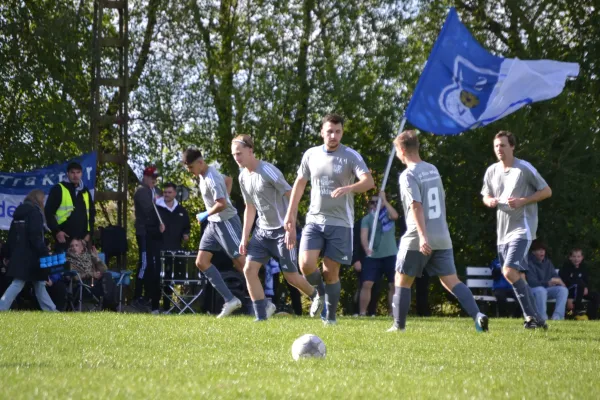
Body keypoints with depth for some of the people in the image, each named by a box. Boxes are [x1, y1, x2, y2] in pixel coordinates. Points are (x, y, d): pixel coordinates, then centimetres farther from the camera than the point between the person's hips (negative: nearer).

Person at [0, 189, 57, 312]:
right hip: (30, 257, -9)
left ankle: (51, 311, 17)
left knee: (39, 283, 13)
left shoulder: (20, 212, 16)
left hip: (19, 255, 9)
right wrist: (45, 253, -21)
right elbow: (35, 236, -20)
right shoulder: (34, 212, -11)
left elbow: (12, 235, 18)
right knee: (17, 284, -7)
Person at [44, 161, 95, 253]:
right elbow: (48, 212, -3)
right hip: (64, 239, -5)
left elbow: (92, 213, 25)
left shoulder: (85, 192, 18)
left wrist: (89, 232, 11)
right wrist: (56, 231, -12)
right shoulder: (58, 189, 1)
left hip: (82, 240, 5)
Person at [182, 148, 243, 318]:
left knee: (241, 263, -9)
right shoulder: (204, 175, 9)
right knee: (201, 262, 4)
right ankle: (230, 300, 3)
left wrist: (206, 214, -13)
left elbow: (222, 204, -29)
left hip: (226, 221, -10)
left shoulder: (211, 179, -21)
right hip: (214, 223, 10)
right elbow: (228, 179, 26)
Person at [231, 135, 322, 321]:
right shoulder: (243, 177, 5)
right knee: (249, 269, -10)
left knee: (291, 276, 0)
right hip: (262, 230, 7)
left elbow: (292, 196, -16)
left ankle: (316, 297, 30)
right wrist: (245, 237, 10)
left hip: (281, 230, -7)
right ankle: (262, 315, -2)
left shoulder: (268, 171, -19)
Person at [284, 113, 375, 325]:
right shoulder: (311, 155, 5)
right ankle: (320, 292, 18)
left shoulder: (351, 156, -7)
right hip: (314, 219, 3)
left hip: (340, 222, -3)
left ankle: (331, 317, 14)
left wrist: (349, 188, -40)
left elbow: (369, 181, -20)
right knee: (306, 264, -14)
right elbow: (300, 183, 16)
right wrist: (290, 215, 12)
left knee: (331, 271, -1)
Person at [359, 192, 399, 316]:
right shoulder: (366, 219, 4)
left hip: (391, 255, 0)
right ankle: (362, 313, -7)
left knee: (393, 285, 1)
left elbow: (395, 216, -21)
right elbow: (364, 235, -10)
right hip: (373, 256, 0)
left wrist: (384, 200, -20)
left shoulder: (387, 213, 4)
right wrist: (366, 248, -30)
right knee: (366, 284, -9)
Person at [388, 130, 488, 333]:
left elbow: (416, 206, -21)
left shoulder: (408, 175, -10)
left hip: (418, 240, -6)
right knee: (451, 281, 2)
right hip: (442, 238, 6)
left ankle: (399, 325, 14)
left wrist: (422, 236, -28)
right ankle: (478, 315, -17)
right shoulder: (433, 169, 13)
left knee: (402, 281, 11)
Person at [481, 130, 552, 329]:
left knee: (509, 271, -22)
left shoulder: (525, 169, -9)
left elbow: (547, 191, -4)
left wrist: (523, 201, -16)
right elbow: (486, 196, 21)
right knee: (516, 276, 11)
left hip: (522, 229, -7)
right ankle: (536, 319, 20)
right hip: (503, 231, 7)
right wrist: (490, 201, -3)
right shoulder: (491, 171, 8)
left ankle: (531, 316, -14)